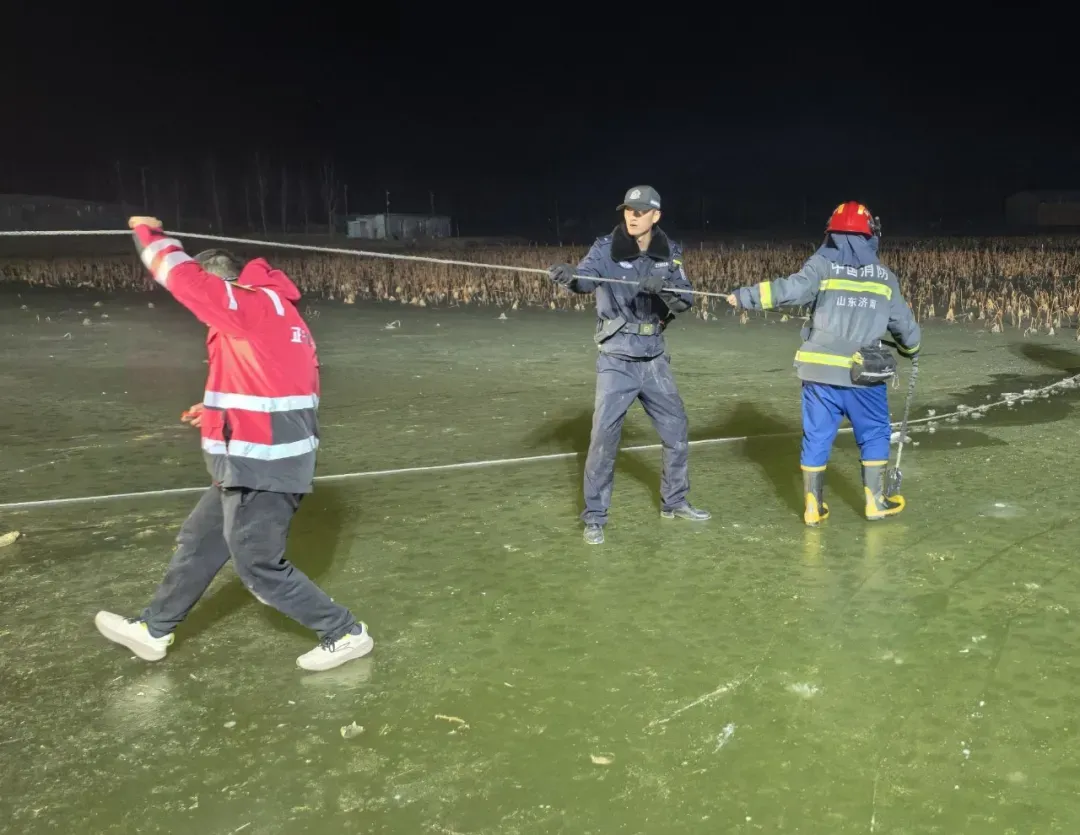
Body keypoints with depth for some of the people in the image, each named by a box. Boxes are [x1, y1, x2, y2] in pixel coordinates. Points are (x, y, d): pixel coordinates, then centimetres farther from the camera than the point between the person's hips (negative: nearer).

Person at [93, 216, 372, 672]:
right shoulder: (277, 311, 13)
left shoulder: (247, 305, -15)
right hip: (265, 460, 10)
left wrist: (148, 232, 9)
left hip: (260, 464, -10)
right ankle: (152, 630, 39)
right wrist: (223, 411, 18)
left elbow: (180, 274, -11)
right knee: (199, 541, 21)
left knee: (259, 566, 3)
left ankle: (346, 633, 14)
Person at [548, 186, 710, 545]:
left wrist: (663, 288, -29)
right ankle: (595, 516, 9)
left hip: (655, 360, 4)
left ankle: (674, 502, 34)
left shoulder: (669, 252, 2)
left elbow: (685, 299, -7)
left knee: (676, 430, 13)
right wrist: (569, 275, -52)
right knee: (603, 436, -6)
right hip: (616, 361, -4)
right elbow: (587, 276, -28)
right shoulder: (606, 248, -8)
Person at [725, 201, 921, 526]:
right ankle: (875, 502, 22)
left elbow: (790, 289, -16)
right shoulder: (884, 276, 8)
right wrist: (911, 349, 36)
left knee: (817, 437, 8)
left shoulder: (822, 265, -1)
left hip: (821, 369, 0)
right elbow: (903, 321, 17)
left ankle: (813, 508, 13)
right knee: (874, 435, 17)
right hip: (866, 373, 1)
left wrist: (743, 296, -10)